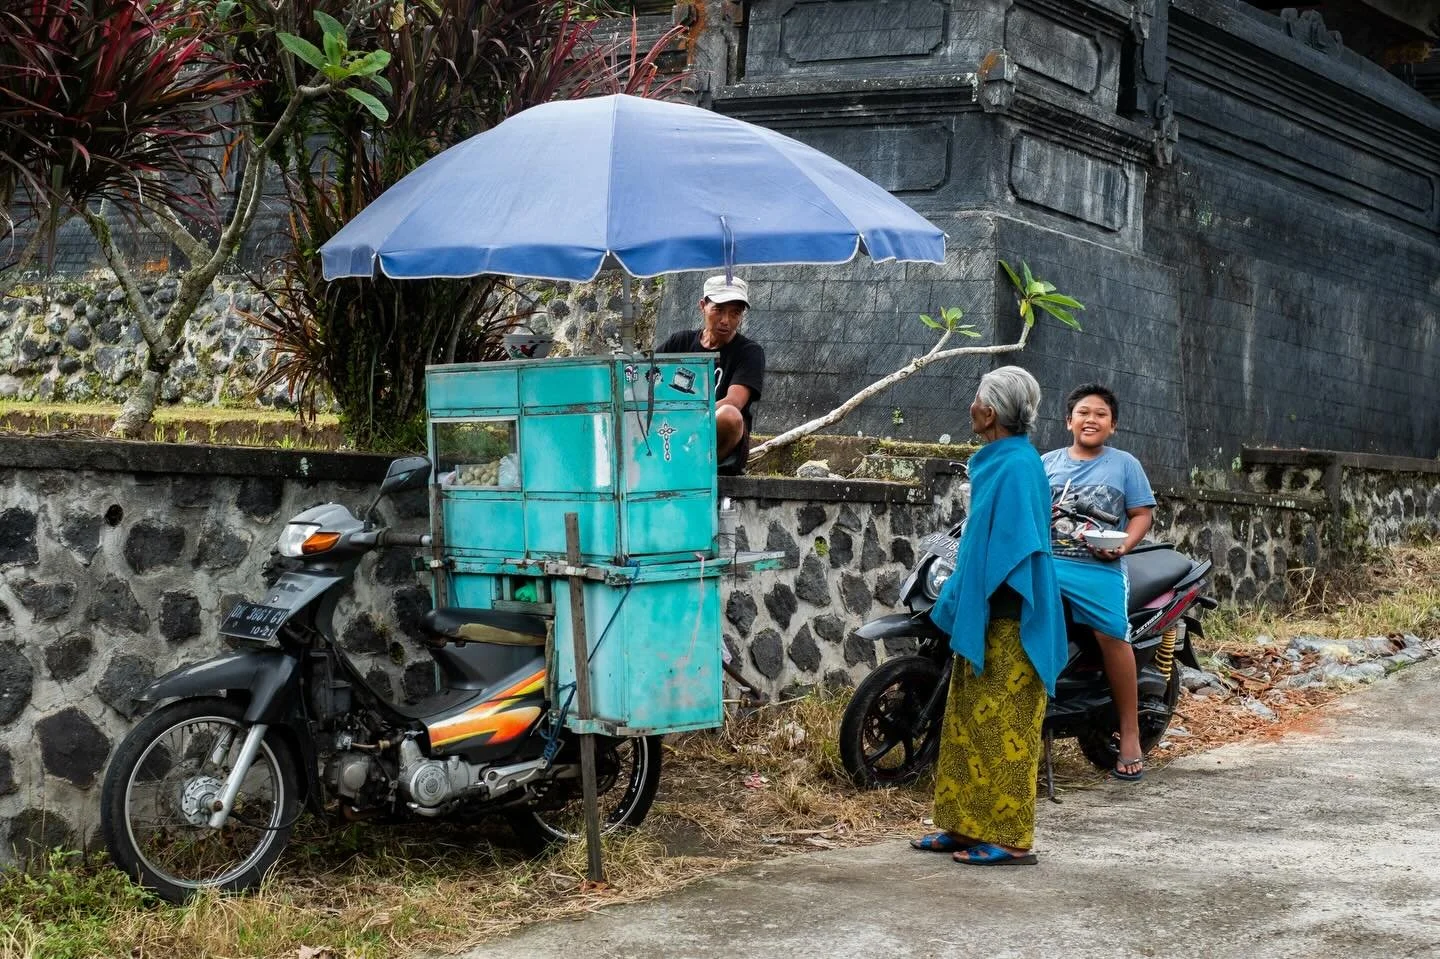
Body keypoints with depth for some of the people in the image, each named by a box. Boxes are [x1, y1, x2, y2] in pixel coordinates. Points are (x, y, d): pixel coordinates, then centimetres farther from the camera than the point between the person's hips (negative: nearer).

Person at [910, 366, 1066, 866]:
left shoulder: (1015, 467, -17)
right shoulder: (999, 461, 13)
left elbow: (1012, 545, -21)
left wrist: (974, 607, -21)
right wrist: (960, 600, 19)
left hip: (1005, 620, -10)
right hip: (985, 616, 10)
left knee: (1003, 726, -4)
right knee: (969, 721, 14)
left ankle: (1011, 839, 1)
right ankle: (968, 826, 21)